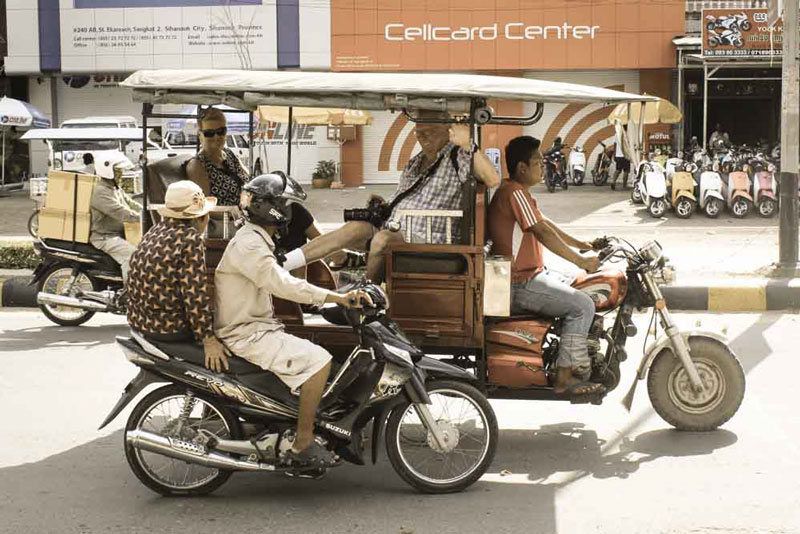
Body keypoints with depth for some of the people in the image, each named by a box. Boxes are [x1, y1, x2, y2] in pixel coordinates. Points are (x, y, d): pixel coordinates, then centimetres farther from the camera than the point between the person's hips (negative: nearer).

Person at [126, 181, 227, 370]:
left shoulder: (154, 232, 9)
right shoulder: (190, 239, -15)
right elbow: (195, 293, -21)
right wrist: (209, 340, -19)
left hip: (139, 322, 9)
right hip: (169, 329, -9)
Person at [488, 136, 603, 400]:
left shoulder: (517, 191, 16)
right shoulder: (514, 192, -17)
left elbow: (545, 223, 23)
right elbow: (543, 233, -21)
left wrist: (583, 245, 19)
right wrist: (581, 261, -16)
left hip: (531, 275, 11)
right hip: (519, 286, -11)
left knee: (581, 293, 18)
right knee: (582, 305, -18)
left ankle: (581, 366, 20)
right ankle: (565, 378, -14)